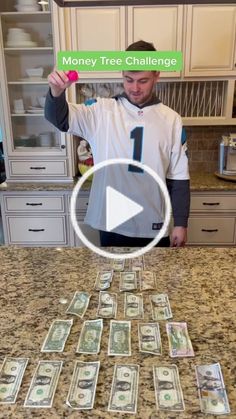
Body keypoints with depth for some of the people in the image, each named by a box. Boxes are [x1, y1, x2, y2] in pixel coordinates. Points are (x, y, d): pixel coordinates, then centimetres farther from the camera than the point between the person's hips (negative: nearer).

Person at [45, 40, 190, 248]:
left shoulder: (171, 119, -2)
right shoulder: (102, 110, -4)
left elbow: (179, 177, 0)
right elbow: (60, 119, -15)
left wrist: (180, 223, -1)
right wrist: (56, 92, -37)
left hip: (153, 226, 1)